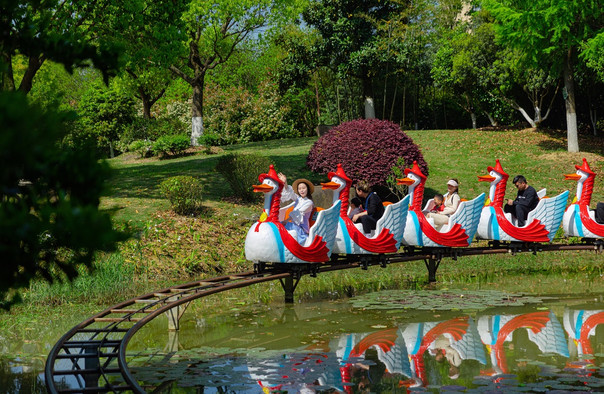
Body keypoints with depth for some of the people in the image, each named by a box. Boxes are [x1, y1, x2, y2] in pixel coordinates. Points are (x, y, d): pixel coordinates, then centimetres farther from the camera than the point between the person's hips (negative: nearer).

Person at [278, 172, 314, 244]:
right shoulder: (298, 198, 16)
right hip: (294, 224, 7)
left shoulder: (309, 203, -4)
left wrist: (286, 221, -18)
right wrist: (285, 183, -23)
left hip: (301, 227, -7)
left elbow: (299, 213, -12)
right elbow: (289, 192, -1)